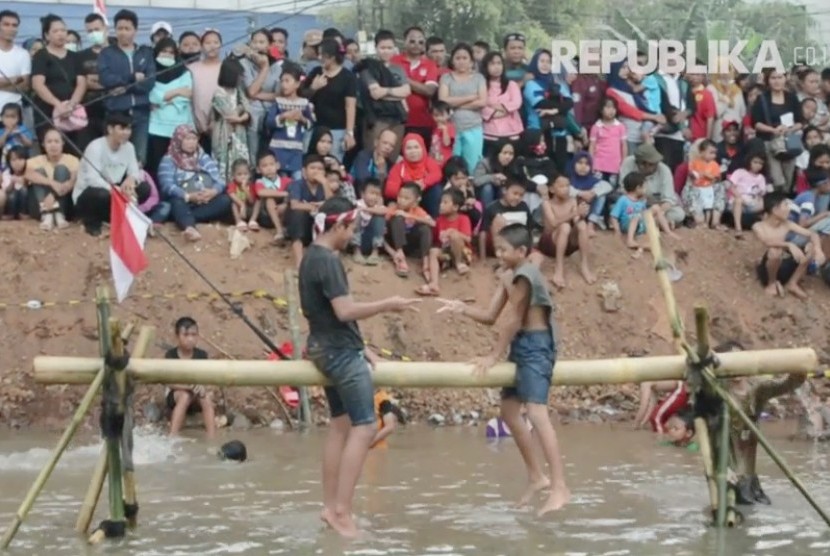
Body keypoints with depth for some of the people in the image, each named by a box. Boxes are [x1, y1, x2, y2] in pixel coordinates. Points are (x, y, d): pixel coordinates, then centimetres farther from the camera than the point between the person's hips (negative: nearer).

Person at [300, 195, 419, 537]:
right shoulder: (328, 261, -18)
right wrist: (387, 305, -14)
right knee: (364, 427, -10)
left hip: (327, 349, 10)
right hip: (341, 352, -10)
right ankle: (341, 510, -12)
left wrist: (359, 348, 18)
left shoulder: (312, 258, 13)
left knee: (341, 425, 12)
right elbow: (345, 311, -25)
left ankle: (330, 507, 13)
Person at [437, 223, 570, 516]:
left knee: (536, 412, -20)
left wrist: (493, 355, -9)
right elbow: (490, 316, 11)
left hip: (536, 345, -11)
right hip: (521, 345, 11)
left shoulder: (524, 275, -19)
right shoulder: (508, 276, 10)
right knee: (509, 409, 16)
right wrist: (463, 309, -5)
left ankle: (560, 487, -25)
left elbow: (513, 321, -15)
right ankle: (536, 476, 26)